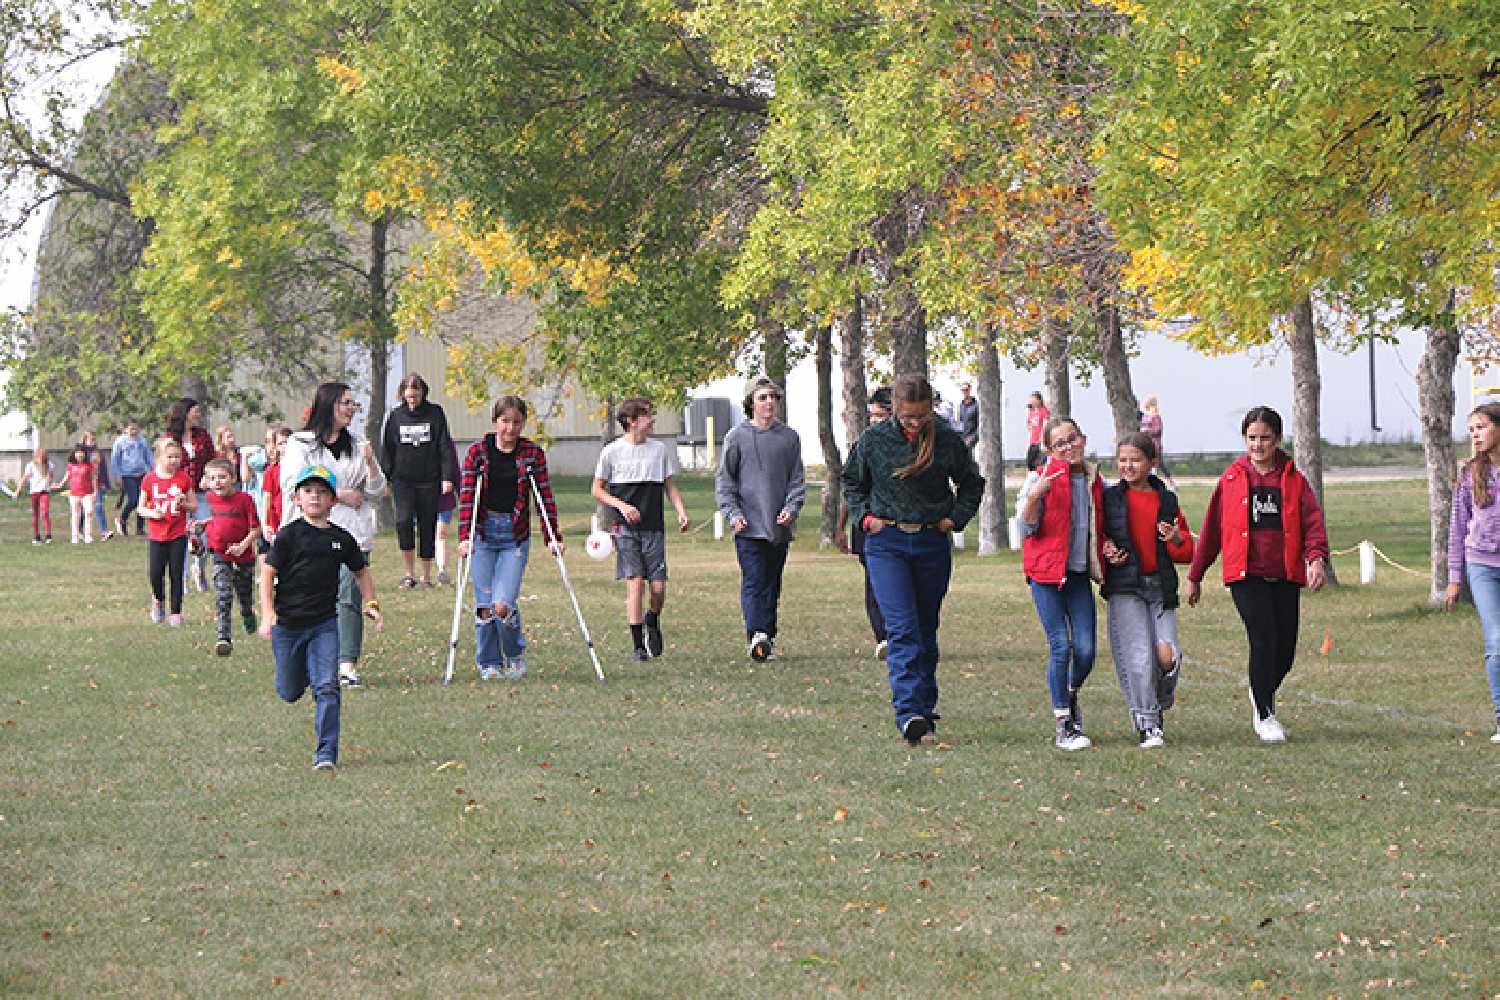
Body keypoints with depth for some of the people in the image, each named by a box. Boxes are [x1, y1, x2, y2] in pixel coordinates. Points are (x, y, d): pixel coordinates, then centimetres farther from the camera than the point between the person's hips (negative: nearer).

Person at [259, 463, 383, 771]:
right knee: (290, 693, 10)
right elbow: (268, 574, -7)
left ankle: (326, 754, -10)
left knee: (327, 688, -12)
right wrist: (268, 613, -18)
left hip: (325, 624, 1)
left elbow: (361, 572, 20)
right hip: (287, 623, -1)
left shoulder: (341, 538, 5)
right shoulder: (289, 535, -6)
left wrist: (371, 604, 7)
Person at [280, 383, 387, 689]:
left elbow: (376, 492, 14)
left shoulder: (357, 446, 16)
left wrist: (371, 463, -5)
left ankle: (348, 666, -16)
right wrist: (339, 495, -9)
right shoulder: (300, 444, 4)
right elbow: (294, 488, -8)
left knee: (349, 597, -11)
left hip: (351, 536, 2)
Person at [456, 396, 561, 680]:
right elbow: (466, 495, -5)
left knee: (503, 605, -12)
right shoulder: (478, 451, 0)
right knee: (485, 605, 1)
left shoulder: (532, 453, 2)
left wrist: (553, 534, -2)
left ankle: (516, 654, 15)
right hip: (483, 533, 1)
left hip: (515, 536, -1)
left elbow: (544, 495, 4)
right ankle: (489, 664, 19)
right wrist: (464, 536, -14)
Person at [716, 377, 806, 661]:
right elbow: (724, 480, 3)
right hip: (749, 527, -3)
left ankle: (768, 637, 14)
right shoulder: (737, 437, 2)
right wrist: (733, 513, -7)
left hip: (781, 528, 3)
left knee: (772, 585, 8)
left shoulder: (789, 437, 8)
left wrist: (791, 507, -5)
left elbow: (797, 478, 11)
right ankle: (757, 635, -22)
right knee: (754, 584, -12)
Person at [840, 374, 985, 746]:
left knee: (926, 628, 11)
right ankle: (909, 713, -23)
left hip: (933, 544, 2)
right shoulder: (875, 439, -3)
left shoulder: (948, 440, -3)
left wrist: (955, 518, 1)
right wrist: (865, 516, 1)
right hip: (887, 544, -2)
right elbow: (852, 481, 15)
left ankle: (925, 705, 23)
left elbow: (972, 484, 14)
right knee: (901, 628, -14)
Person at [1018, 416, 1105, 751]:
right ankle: (1062, 725, 0)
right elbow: (1028, 529, -9)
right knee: (1060, 646, -9)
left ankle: (1070, 696, 28)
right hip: (1046, 572, -4)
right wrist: (1033, 497, -23)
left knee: (1086, 650, -4)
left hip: (1080, 574, 4)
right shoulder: (1039, 478, -4)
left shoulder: (1096, 482, 9)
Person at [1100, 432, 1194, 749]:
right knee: (1139, 656, -12)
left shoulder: (1167, 500, 11)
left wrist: (1176, 539, -7)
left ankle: (1159, 703, 16)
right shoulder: (1109, 497, 7)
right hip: (1125, 586, -1)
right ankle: (1147, 724, -1)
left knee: (1167, 654, -13)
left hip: (1160, 587, 1)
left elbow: (1187, 552, 14)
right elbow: (1096, 534, 17)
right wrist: (1106, 549, -3)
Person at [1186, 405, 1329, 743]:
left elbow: (1313, 522, -1)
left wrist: (1316, 557, -21)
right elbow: (1211, 529, 12)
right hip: (1246, 576, -2)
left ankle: (1263, 693, 35)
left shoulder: (1294, 480, 8)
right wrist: (1195, 577, 15)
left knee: (1285, 651, 4)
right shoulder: (1231, 479, 7)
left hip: (1286, 576, 2)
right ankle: (1265, 716, -3)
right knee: (1264, 640, -16)